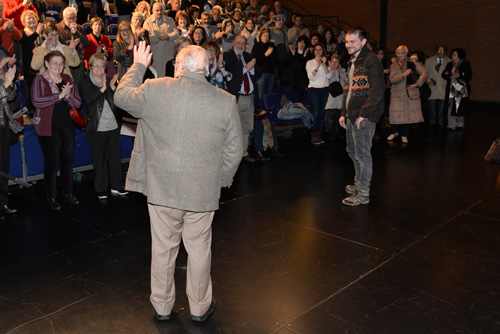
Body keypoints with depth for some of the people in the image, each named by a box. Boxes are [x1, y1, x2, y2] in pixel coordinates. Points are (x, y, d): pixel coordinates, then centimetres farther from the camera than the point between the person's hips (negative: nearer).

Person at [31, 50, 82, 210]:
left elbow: (78, 103, 4)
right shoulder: (40, 80, -5)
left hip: (67, 126, 4)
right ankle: (51, 197, 14)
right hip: (48, 128, -4)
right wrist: (59, 95, -25)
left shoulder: (68, 79, 8)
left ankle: (68, 193, 23)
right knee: (51, 162, 0)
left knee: (68, 159, 10)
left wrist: (68, 95, -16)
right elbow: (36, 101, -23)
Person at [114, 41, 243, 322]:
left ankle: (162, 307, 34)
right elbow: (234, 151, -1)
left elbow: (122, 96, 11)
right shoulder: (226, 101, -7)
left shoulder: (155, 90, -9)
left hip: (162, 188, 0)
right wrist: (224, 178, 17)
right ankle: (200, 307, 33)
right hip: (202, 191, 0)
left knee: (163, 249, 16)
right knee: (199, 250, 15)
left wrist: (139, 65, 24)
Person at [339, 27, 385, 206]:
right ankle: (358, 183, 33)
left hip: (364, 117, -9)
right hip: (352, 115, 9)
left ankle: (363, 193, 4)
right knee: (352, 151, 17)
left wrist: (364, 113, -22)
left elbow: (378, 89, -19)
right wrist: (343, 113, 17)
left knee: (362, 153, -5)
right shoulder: (352, 62, 18)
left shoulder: (371, 60, -11)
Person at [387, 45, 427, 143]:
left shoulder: (412, 63, 3)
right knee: (395, 113, -3)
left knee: (408, 114, 0)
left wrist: (417, 84, -8)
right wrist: (403, 75, -18)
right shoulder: (393, 66, 6)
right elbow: (392, 79, -7)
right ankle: (394, 132, 21)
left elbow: (424, 73, 2)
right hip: (397, 93, 1)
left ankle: (404, 135, 14)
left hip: (410, 93, 0)